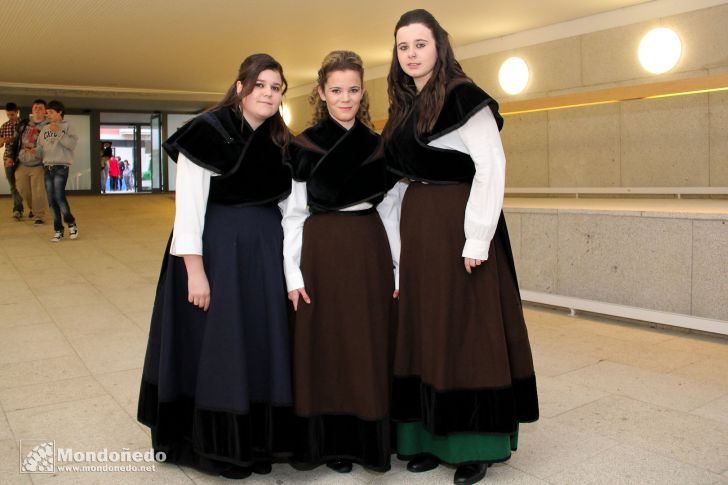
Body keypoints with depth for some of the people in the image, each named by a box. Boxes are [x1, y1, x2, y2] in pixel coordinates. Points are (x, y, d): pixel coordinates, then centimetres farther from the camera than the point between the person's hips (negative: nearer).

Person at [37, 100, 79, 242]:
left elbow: (72, 144, -11)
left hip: (61, 166, -5)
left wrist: (58, 132, -16)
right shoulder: (45, 129, 16)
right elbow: (40, 147, 15)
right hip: (47, 167, 5)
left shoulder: (67, 126, 2)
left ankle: (71, 223, 4)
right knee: (51, 200, 3)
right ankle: (58, 230, 9)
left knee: (59, 197, -16)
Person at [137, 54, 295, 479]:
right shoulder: (208, 131, -10)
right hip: (215, 247, -6)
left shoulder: (280, 141, 8)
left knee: (262, 342, 11)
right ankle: (215, 443, 22)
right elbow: (189, 205, -13)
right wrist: (195, 271, -18)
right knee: (215, 344, 4)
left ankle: (259, 437, 28)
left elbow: (286, 204, 12)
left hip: (267, 250, 6)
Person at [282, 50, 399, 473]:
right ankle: (331, 442, 21)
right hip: (323, 254, -2)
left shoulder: (379, 147, 7)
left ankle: (370, 440, 24)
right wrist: (293, 273, -7)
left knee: (371, 347, 8)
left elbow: (390, 212, 9)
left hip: (370, 254, 3)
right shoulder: (303, 147, 0)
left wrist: (398, 270, 5)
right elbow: (293, 215, -1)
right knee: (325, 346, 5)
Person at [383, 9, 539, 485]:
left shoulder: (463, 97, -8)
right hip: (417, 226, 8)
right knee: (423, 328, 9)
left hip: (459, 222, -7)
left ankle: (476, 444, 12)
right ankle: (431, 436, 21)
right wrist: (404, 237, 11)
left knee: (465, 329, -2)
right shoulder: (404, 106, 13)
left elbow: (491, 167, -15)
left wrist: (477, 239, -20)